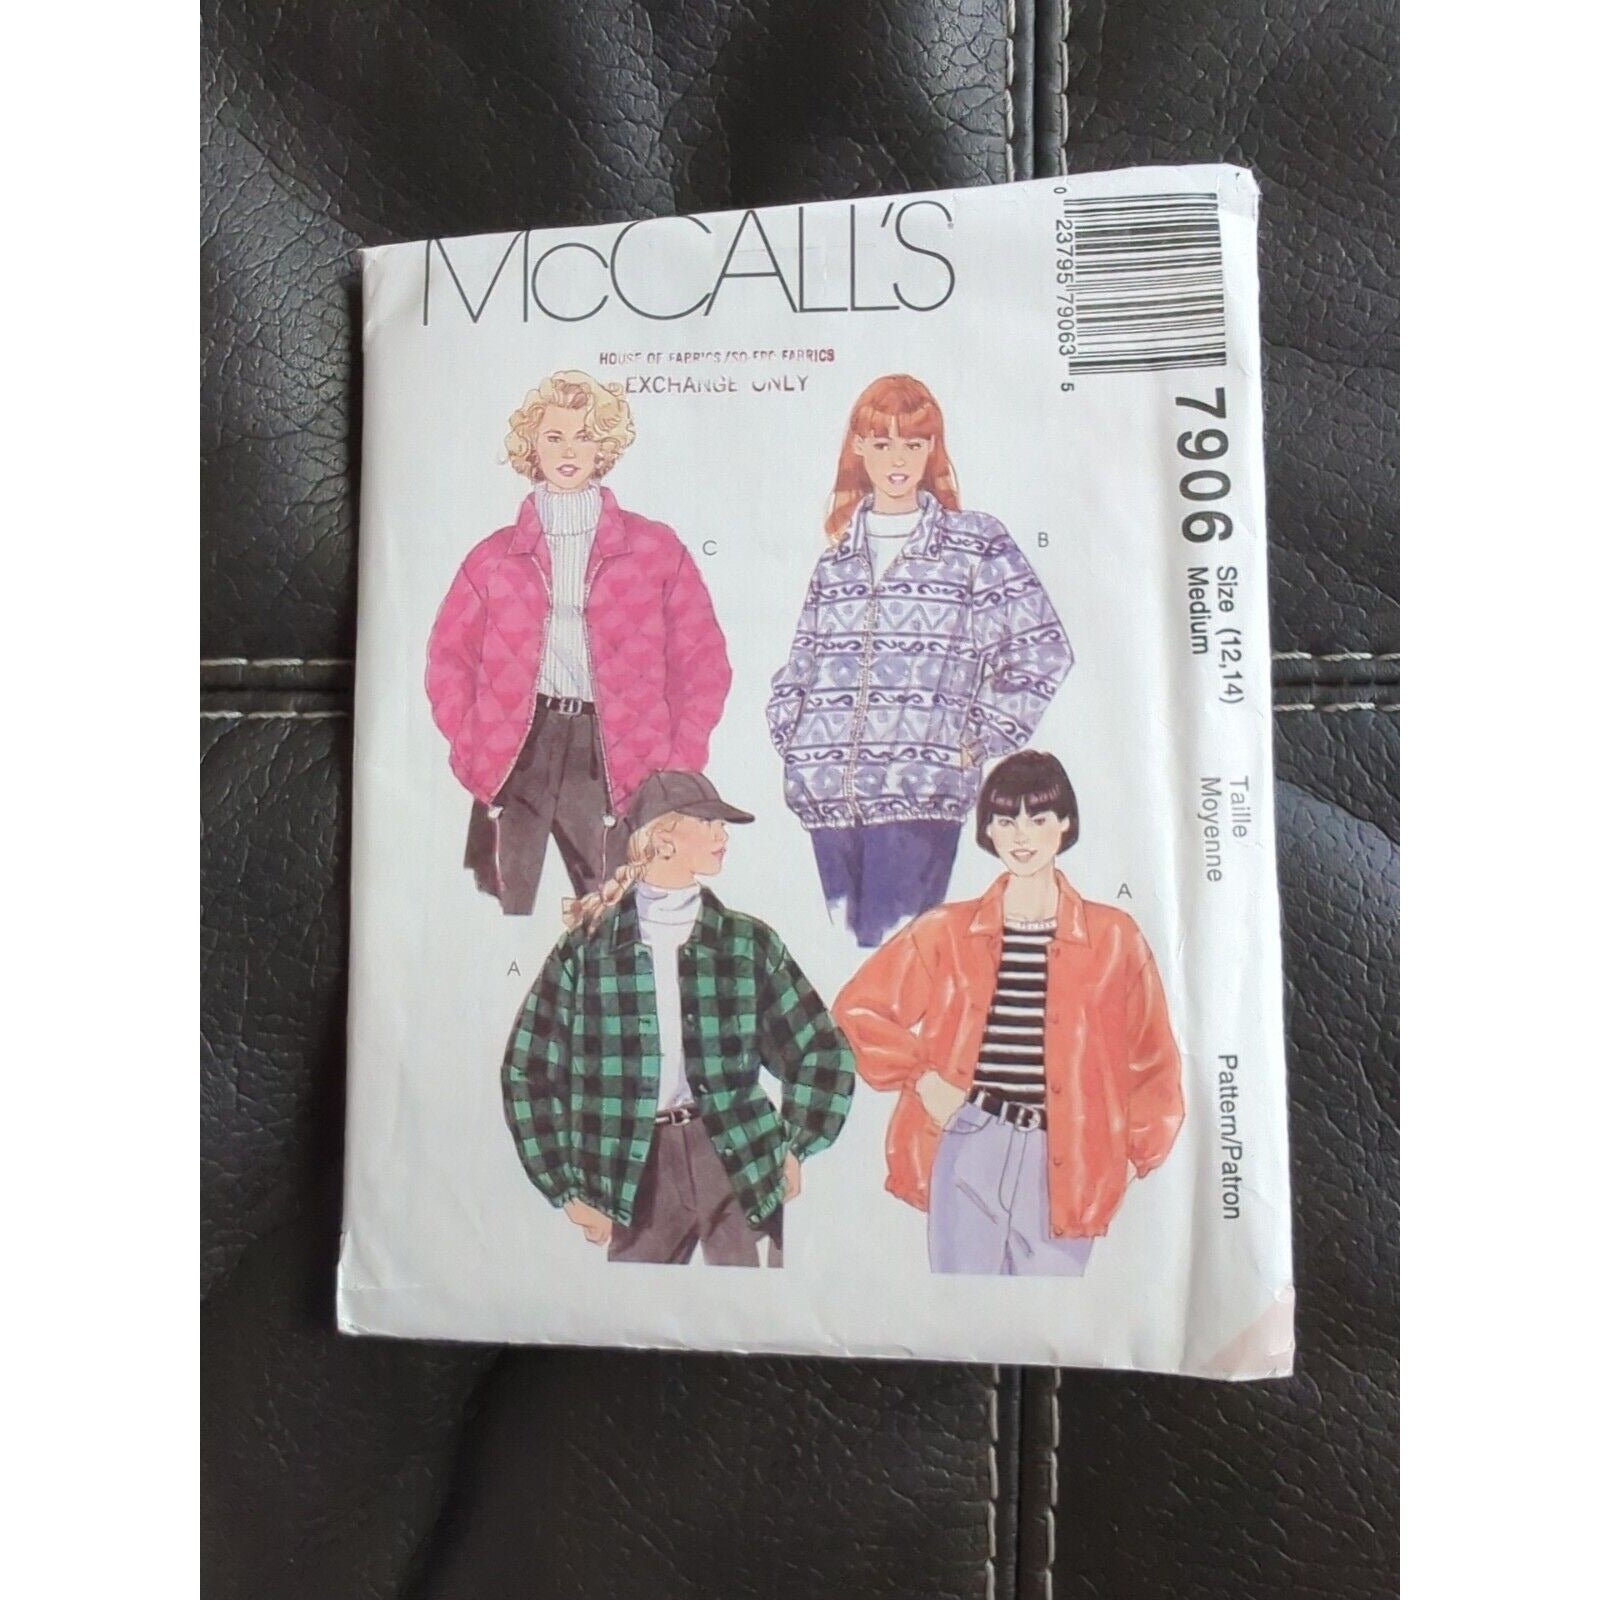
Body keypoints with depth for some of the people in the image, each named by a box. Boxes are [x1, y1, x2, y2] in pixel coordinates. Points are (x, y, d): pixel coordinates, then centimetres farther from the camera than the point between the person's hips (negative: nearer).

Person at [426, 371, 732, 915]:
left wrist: (679, 764, -1)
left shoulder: (655, 548, 9)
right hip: (515, 749, 1)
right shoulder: (495, 555, 13)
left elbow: (702, 660, 7)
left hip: (609, 758, -1)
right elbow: (449, 655, 15)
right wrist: (469, 742, 0)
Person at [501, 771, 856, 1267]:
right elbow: (530, 1071, 5)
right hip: (638, 1169, -1)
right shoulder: (588, 946, 1)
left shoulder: (748, 942, 6)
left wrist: (793, 1148, 6)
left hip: (741, 1160, 1)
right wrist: (569, 1190, 4)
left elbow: (821, 1052, 13)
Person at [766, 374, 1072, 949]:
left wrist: (978, 744, -3)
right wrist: (791, 738, 6)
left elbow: (1043, 654, 0)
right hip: (828, 789, 4)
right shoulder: (837, 554, 14)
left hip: (922, 789, -3)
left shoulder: (976, 544, 4)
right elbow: (799, 664, 19)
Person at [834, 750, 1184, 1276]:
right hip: (968, 1150, 0)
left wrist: (1137, 1150, 7)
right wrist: (921, 1078, -1)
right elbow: (859, 1008, 8)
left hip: (1063, 1164, 0)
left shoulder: (1113, 937, 3)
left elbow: (1151, 1059, 12)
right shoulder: (948, 932, 3)